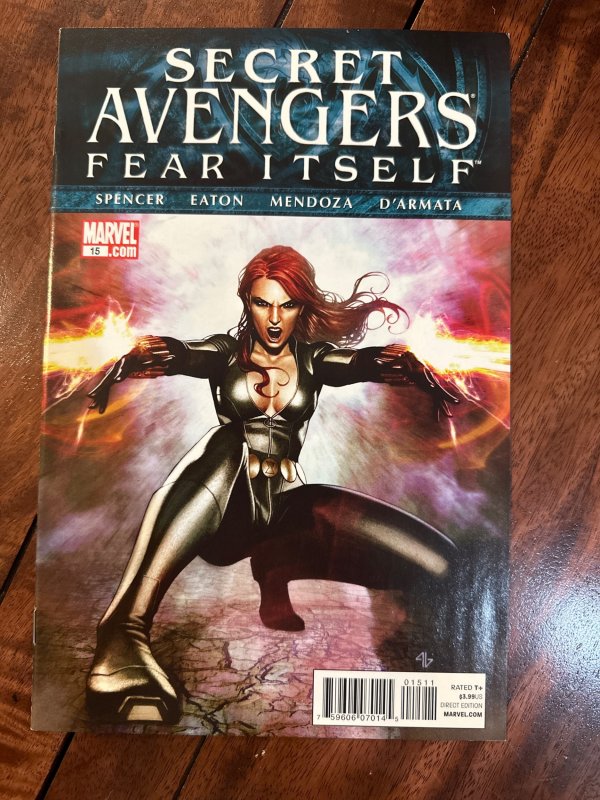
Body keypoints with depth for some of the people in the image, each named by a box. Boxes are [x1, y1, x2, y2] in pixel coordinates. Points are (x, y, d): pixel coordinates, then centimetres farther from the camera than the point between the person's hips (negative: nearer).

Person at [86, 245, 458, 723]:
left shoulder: (315, 360, 12)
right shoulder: (225, 353, 8)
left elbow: (382, 361, -7)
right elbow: (168, 354, -13)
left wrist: (429, 382, -27)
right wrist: (118, 370, -35)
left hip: (286, 504, 2)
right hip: (227, 509, -2)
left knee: (438, 562, -13)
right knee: (228, 443, -38)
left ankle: (281, 565, -7)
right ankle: (125, 629, -43)